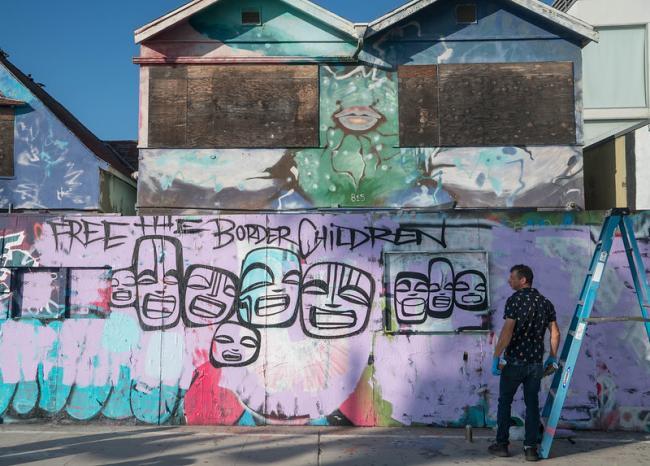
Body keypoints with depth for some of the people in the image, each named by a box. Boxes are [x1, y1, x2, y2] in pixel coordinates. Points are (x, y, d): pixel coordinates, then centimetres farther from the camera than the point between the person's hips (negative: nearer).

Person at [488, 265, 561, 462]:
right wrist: (552, 358, 18)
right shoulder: (545, 302, 7)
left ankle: (502, 444, 15)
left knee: (505, 402, 9)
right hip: (536, 362, 5)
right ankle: (531, 448, 7)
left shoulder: (515, 300, -11)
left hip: (514, 361, -4)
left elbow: (507, 332, -18)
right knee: (532, 404, 9)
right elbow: (555, 332, 9)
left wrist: (496, 357, -12)